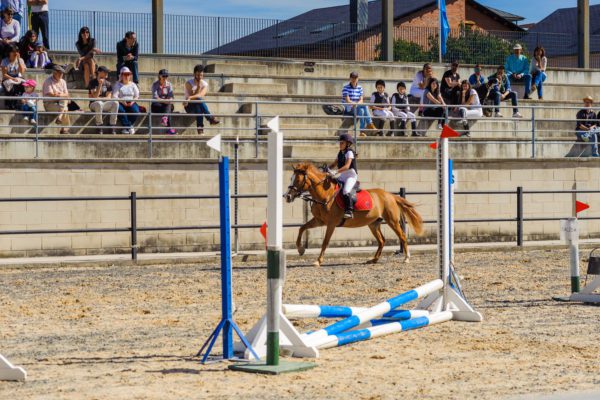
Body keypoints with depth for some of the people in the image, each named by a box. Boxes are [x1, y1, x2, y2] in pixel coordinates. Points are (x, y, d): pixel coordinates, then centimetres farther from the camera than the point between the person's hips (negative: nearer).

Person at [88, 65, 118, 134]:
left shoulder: (108, 84, 8)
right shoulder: (93, 82, -4)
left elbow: (109, 97, 2)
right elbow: (95, 97, -15)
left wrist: (100, 98, -15)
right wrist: (100, 84, -19)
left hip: (104, 104, 3)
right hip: (94, 104, -3)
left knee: (115, 103, -26)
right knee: (98, 103, -39)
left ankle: (112, 125, -24)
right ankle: (99, 126, -29)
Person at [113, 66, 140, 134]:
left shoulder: (133, 85, 16)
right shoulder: (118, 85, 7)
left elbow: (137, 95, 9)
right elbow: (114, 96, -6)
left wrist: (132, 102, -12)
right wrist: (122, 101, -22)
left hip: (131, 103, 2)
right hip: (121, 103, -2)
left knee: (135, 111, -31)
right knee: (121, 110, -37)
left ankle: (126, 127, -17)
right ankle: (129, 126, -29)